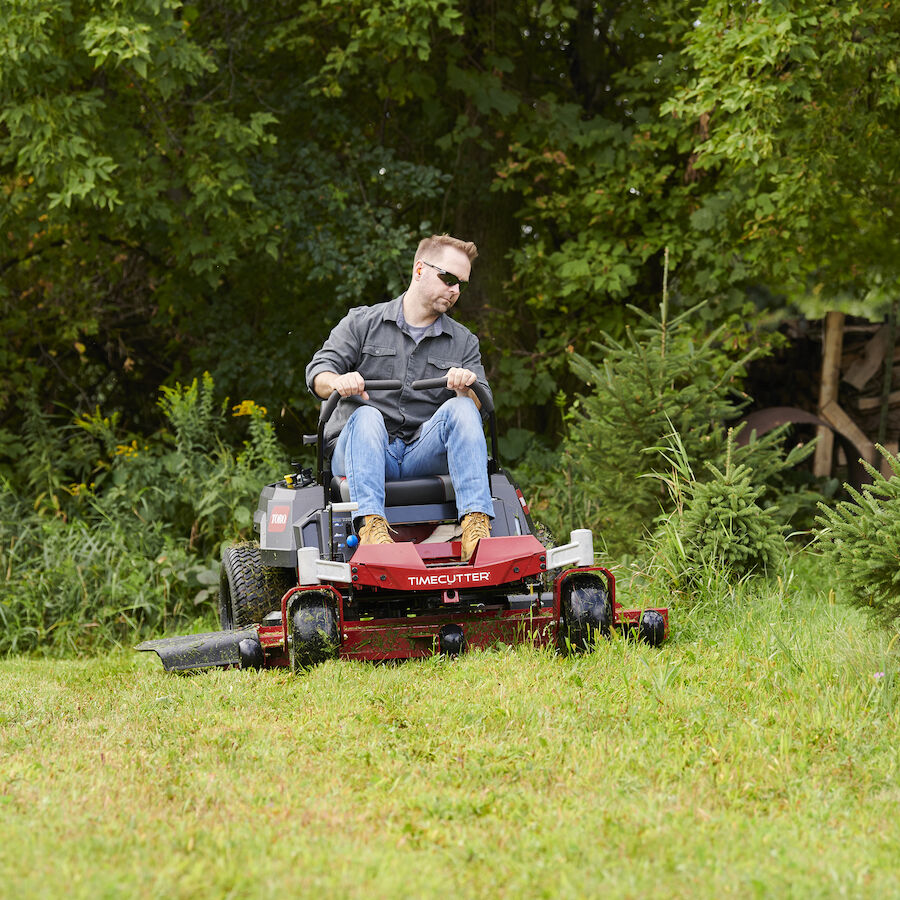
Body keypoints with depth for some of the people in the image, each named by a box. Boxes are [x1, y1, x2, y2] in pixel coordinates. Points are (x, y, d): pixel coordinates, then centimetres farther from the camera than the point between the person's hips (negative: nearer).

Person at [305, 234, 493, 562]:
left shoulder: (463, 342, 17)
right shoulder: (361, 323, 11)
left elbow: (480, 407, 5)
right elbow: (319, 371, -2)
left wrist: (467, 389, -20)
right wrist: (338, 381, -28)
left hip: (424, 453, 2)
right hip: (358, 451, -2)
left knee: (461, 408, -25)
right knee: (366, 415, -33)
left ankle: (476, 524, -40)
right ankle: (371, 525, -53)